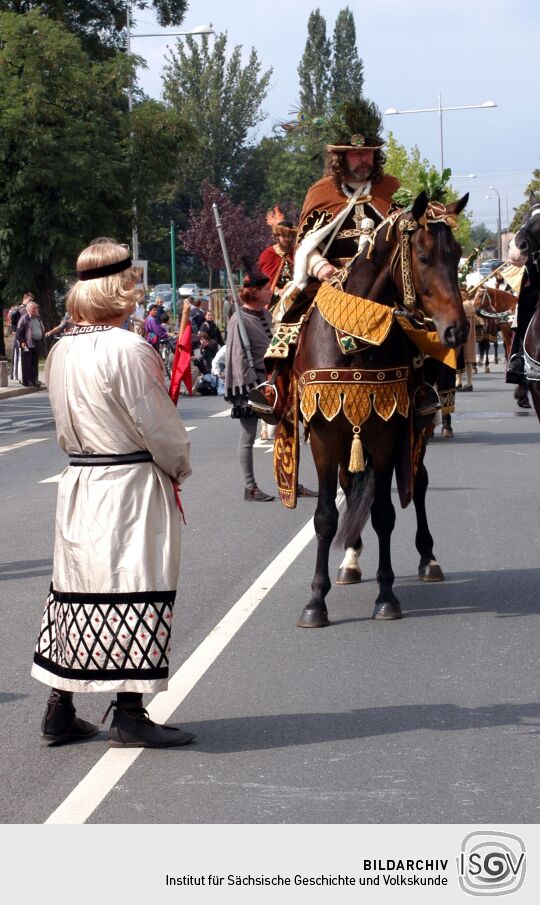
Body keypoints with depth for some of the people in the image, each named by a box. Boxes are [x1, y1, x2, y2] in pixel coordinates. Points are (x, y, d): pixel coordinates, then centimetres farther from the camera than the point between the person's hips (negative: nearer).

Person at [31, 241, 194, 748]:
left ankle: (59, 711, 18)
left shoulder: (60, 352, 6)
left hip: (79, 481, 8)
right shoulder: (126, 350, -17)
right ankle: (129, 714, 3)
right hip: (131, 488, -8)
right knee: (134, 591, -1)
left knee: (77, 590, 13)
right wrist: (179, 467, 4)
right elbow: (159, 426, -13)